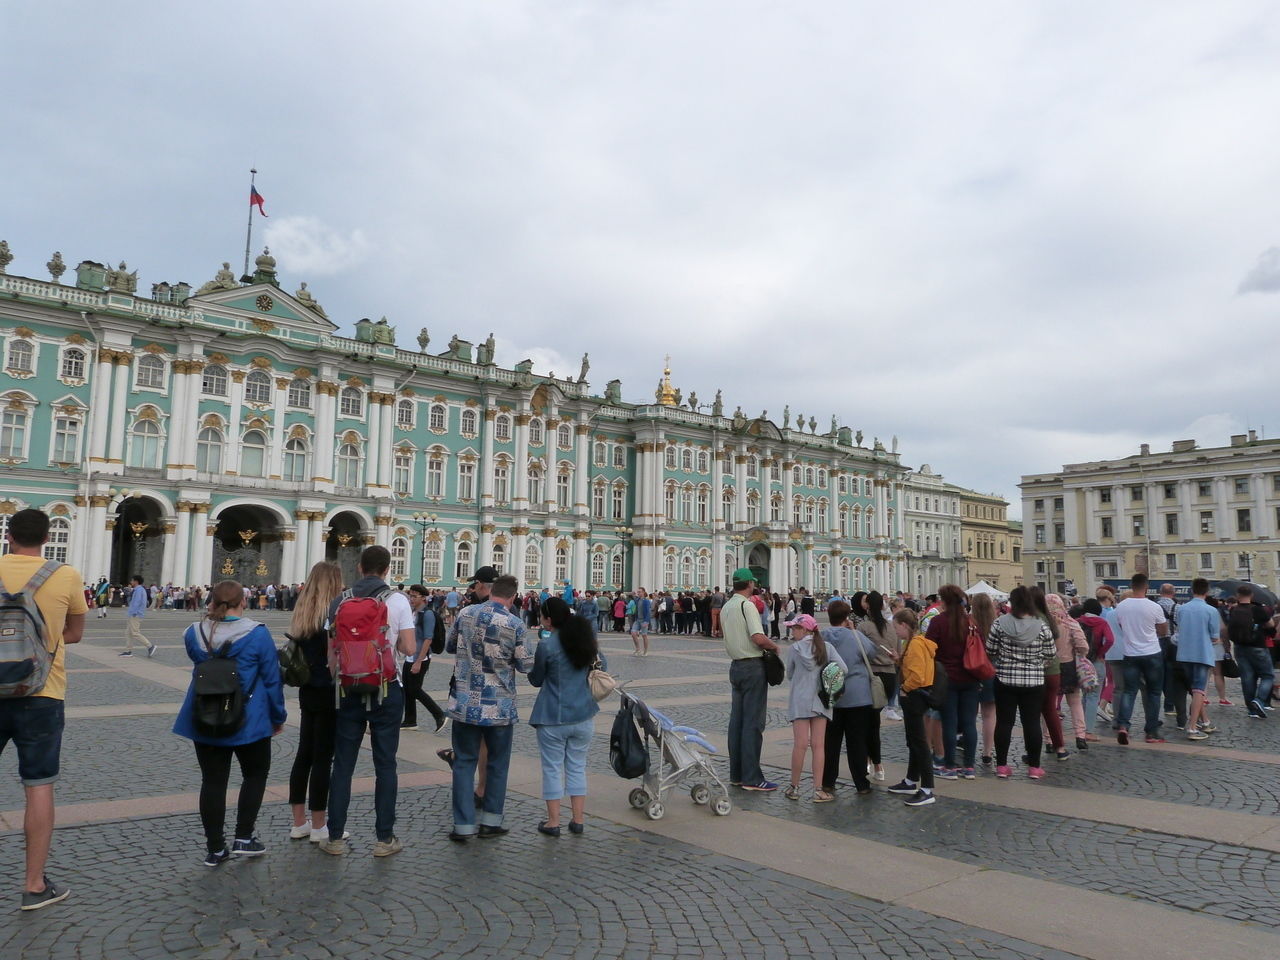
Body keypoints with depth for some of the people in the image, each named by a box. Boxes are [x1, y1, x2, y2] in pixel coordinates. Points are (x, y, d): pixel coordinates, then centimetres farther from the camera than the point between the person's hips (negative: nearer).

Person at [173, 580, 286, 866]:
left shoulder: (195, 633, -3)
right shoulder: (257, 634, -13)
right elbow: (272, 678, -7)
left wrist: (210, 618, 11)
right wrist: (278, 716, 6)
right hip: (248, 722, -3)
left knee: (212, 780, 9)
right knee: (255, 774, 15)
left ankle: (214, 848, 14)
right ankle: (244, 838, 13)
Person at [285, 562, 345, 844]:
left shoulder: (301, 614, 7)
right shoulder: (331, 615, -15)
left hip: (307, 691, 8)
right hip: (328, 693, -8)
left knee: (304, 754, 13)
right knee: (323, 757, 0)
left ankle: (299, 823, 21)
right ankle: (318, 828, 8)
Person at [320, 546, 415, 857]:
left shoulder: (340, 600, 1)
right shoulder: (397, 600, -7)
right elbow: (409, 648, -9)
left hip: (349, 689, 2)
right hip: (386, 690, -2)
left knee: (343, 764, 10)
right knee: (385, 764, 6)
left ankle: (336, 837, 16)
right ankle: (384, 838, 10)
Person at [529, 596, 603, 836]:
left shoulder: (546, 645, -15)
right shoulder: (587, 638, 1)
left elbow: (536, 680, -4)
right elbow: (602, 667, 15)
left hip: (553, 718, -5)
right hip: (583, 716, 5)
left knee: (553, 768, 8)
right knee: (578, 766, 14)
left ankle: (553, 822, 14)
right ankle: (578, 820, 19)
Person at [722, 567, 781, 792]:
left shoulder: (725, 607, 12)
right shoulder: (747, 605, -14)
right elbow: (759, 638, -24)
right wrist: (774, 646, -6)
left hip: (736, 666, 8)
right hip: (753, 666, -8)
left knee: (736, 721, 11)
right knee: (753, 723, -5)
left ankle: (736, 774, 17)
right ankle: (751, 778, -3)